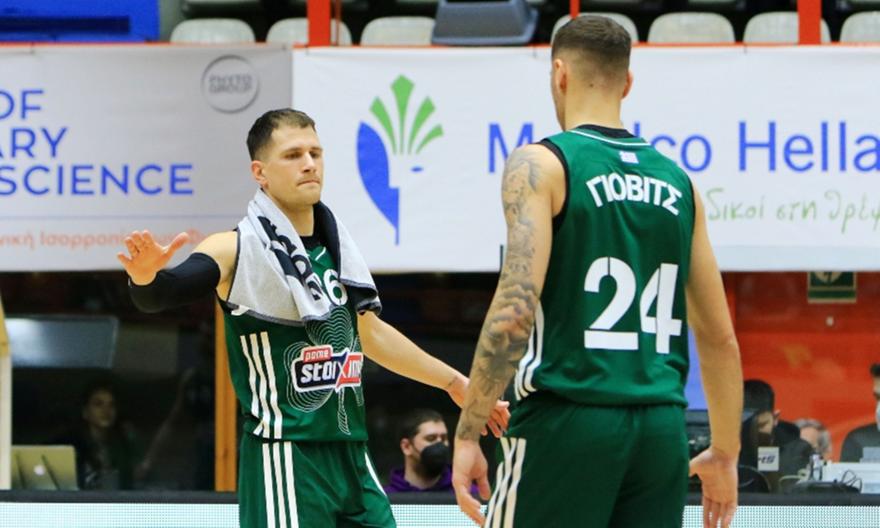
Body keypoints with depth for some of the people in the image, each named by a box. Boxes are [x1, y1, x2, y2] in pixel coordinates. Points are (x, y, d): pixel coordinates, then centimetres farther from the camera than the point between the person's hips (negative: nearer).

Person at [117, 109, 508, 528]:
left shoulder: (336, 246, 13)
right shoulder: (238, 249, -8)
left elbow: (370, 333, 27)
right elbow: (164, 293, -26)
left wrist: (454, 382, 33)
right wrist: (146, 277, -49)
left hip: (350, 454, 7)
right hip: (284, 460, -7)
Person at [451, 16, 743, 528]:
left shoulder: (541, 165, -4)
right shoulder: (676, 182, 13)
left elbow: (517, 307, -16)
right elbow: (720, 337, 15)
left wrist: (468, 433, -12)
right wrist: (725, 453, 25)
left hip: (570, 422, -5)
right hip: (662, 428, 5)